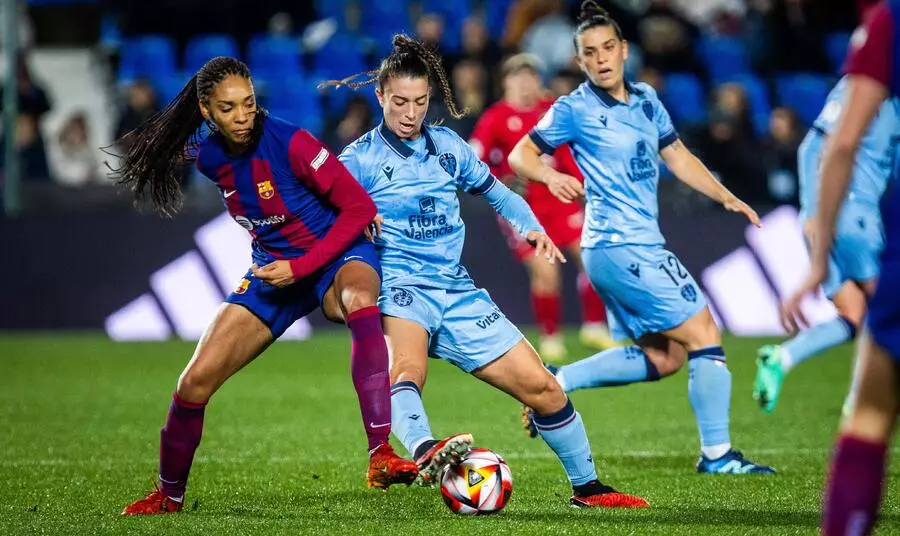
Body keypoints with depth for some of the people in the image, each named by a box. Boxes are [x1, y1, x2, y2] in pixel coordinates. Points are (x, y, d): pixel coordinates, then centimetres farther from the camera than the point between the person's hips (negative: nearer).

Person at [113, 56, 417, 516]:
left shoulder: (290, 143, -23)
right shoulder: (206, 157, -4)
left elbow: (359, 206, -20)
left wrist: (300, 266, -24)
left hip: (335, 257, -5)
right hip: (272, 268, 5)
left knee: (360, 301, -42)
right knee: (195, 382, -5)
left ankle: (381, 459, -49)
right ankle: (168, 496, 21)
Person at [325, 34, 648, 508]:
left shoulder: (448, 146, 14)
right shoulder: (359, 159, 1)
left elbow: (496, 192, 25)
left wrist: (531, 228, 7)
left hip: (456, 291, 5)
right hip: (399, 288, -5)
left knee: (540, 386, 3)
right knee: (406, 370, -39)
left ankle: (587, 486, 21)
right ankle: (425, 455, -68)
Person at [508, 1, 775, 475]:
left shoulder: (645, 99, 11)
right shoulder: (575, 109, -8)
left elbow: (677, 156, 20)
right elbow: (520, 155, -3)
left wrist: (726, 197, 9)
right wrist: (552, 177, -24)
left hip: (639, 246, 8)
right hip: (622, 247, -8)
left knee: (663, 357, 13)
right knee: (704, 336, -7)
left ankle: (555, 382, 16)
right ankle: (716, 454, -1)